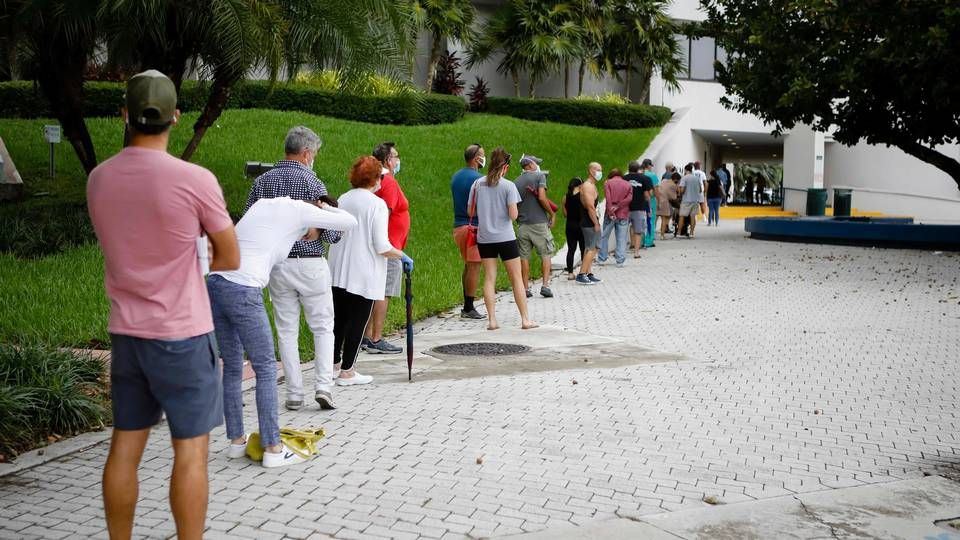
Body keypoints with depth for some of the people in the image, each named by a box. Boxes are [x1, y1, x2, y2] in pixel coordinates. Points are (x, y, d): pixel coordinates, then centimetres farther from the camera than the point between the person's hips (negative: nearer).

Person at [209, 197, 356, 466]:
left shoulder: (263, 204, 21)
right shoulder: (298, 209, 2)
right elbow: (350, 223, 9)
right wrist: (324, 208, 27)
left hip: (215, 284, 8)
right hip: (243, 293, -8)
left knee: (232, 367, 17)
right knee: (266, 368, 3)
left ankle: (236, 440, 26)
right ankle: (272, 448, 6)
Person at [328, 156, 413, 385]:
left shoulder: (342, 200, 6)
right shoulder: (377, 204, -14)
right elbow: (382, 247, -17)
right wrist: (403, 257, -3)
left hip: (337, 272, 7)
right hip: (363, 276, -6)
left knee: (339, 319, 17)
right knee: (357, 322, 3)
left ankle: (334, 364, 27)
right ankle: (347, 372, 8)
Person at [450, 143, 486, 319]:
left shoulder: (456, 177, 14)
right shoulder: (477, 178, -13)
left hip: (458, 226, 9)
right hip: (474, 226, -9)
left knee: (468, 266, 15)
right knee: (474, 267, -4)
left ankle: (467, 307, 17)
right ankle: (469, 309, -3)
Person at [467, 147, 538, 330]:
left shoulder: (478, 184, 1)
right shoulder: (508, 186, -10)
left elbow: (471, 212, 5)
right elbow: (513, 215, -14)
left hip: (484, 238, 3)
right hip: (505, 238, -3)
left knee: (489, 278, 6)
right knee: (517, 278, 6)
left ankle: (491, 320, 1)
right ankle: (525, 320, 9)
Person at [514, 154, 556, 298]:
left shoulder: (516, 182, 11)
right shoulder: (539, 176, -4)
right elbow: (542, 198, -15)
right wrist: (552, 214, -5)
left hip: (522, 225, 4)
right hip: (539, 222, -4)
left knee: (524, 257, 6)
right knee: (545, 254, 6)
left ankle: (525, 289, 6)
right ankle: (545, 285, -3)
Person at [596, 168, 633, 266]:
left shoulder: (607, 183, 3)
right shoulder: (628, 184, 9)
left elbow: (608, 198, -11)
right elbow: (629, 198, -6)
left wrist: (611, 212, -13)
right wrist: (618, 206, -10)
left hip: (610, 214, -1)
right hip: (623, 215, 1)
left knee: (604, 236, 11)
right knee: (621, 239, 4)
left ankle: (601, 259, 15)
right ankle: (620, 261, 2)